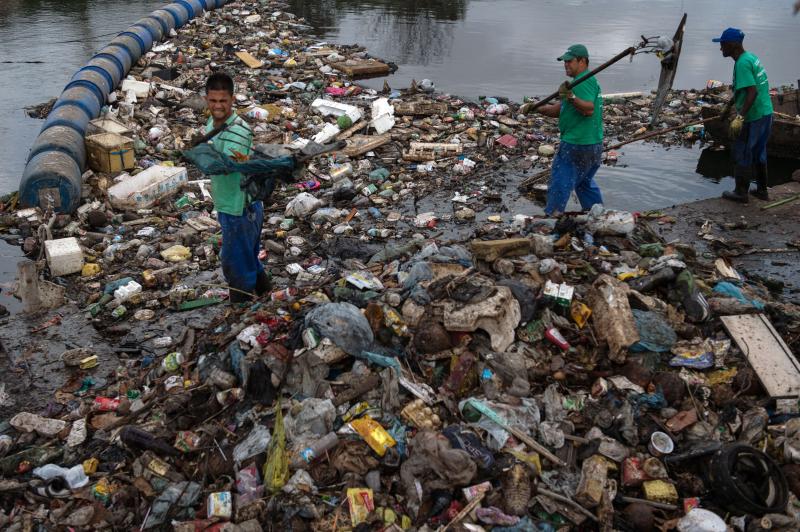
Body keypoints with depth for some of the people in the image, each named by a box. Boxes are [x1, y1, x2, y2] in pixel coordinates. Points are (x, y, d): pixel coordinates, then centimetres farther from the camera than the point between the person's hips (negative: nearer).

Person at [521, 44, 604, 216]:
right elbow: (559, 110, 17)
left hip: (576, 146, -11)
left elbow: (589, 109, -31)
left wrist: (571, 97, -44)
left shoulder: (584, 81, -15)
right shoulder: (590, 81, 19)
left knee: (560, 184, -4)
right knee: (585, 182, 24)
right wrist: (535, 108, 7)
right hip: (594, 145, 11)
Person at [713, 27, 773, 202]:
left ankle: (741, 193, 13)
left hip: (752, 117, -9)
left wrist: (740, 117, -28)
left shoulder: (742, 64, -18)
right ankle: (762, 190, 28)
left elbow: (752, 92, -26)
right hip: (766, 113, 9)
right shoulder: (752, 57, 11)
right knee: (758, 154, 19)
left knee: (741, 156, 4)